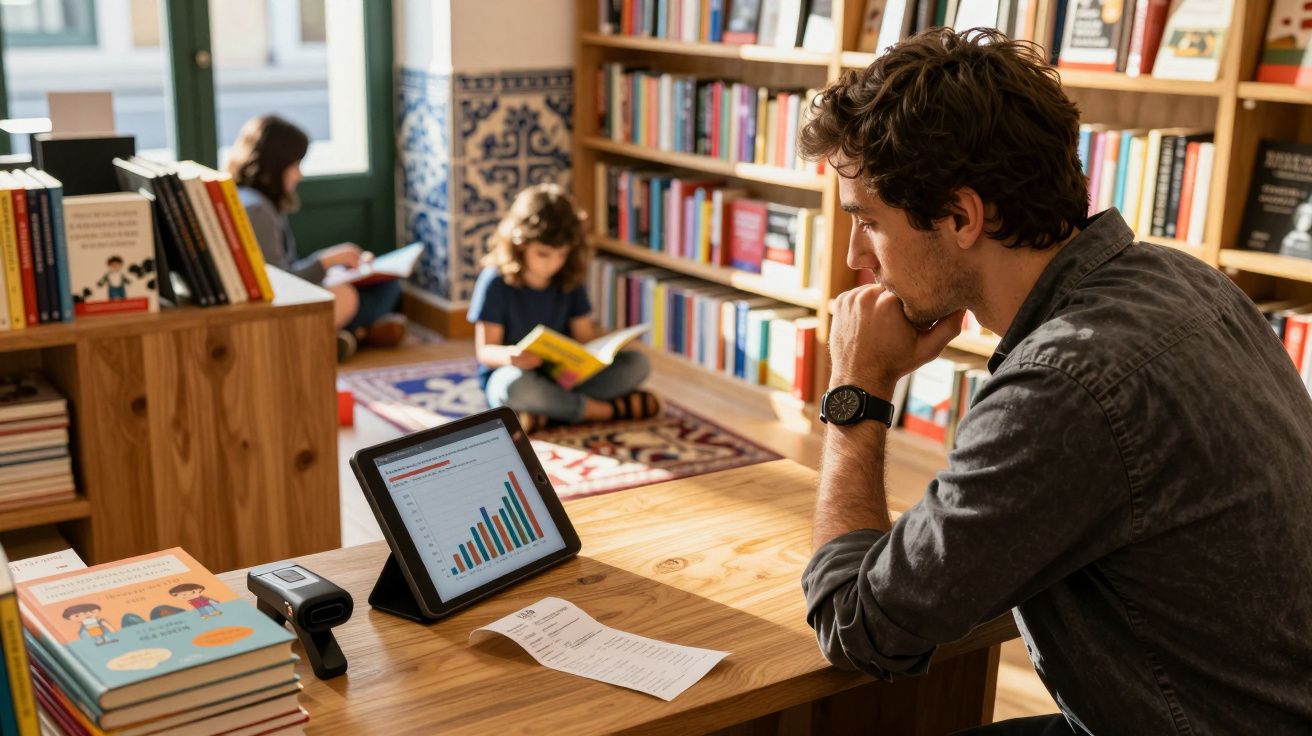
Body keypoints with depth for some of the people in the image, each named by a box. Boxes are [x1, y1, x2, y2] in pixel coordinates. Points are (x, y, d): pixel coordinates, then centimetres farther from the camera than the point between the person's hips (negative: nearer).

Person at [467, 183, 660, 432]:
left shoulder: (569, 281, 3)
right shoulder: (496, 282, -11)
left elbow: (585, 336, 4)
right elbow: (484, 350, -13)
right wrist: (510, 356, -37)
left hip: (563, 375, 5)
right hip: (511, 375, -4)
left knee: (637, 363, -13)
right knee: (515, 385, -42)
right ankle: (607, 409, -22)